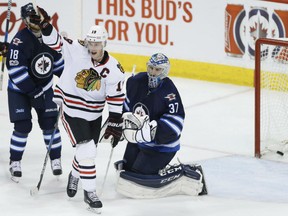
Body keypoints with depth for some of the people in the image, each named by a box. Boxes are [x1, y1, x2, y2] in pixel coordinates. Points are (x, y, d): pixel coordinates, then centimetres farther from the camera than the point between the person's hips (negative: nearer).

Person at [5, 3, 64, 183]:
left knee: (50, 122, 1)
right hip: (20, 89, -5)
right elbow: (16, 70, -26)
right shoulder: (20, 41, -24)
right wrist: (33, 92, -25)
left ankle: (56, 159, 14)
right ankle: (15, 162, 9)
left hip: (44, 87, 5)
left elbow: (57, 58, 13)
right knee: (23, 126, -6)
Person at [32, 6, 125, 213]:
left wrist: (114, 124, -9)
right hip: (72, 110, -4)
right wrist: (45, 25, -38)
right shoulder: (77, 50, -18)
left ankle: (75, 175, 48)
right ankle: (90, 192, -2)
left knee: (88, 151, 15)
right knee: (86, 150, -13)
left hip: (94, 114, 4)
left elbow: (116, 99, -8)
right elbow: (55, 41, -19)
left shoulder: (114, 69, -13)